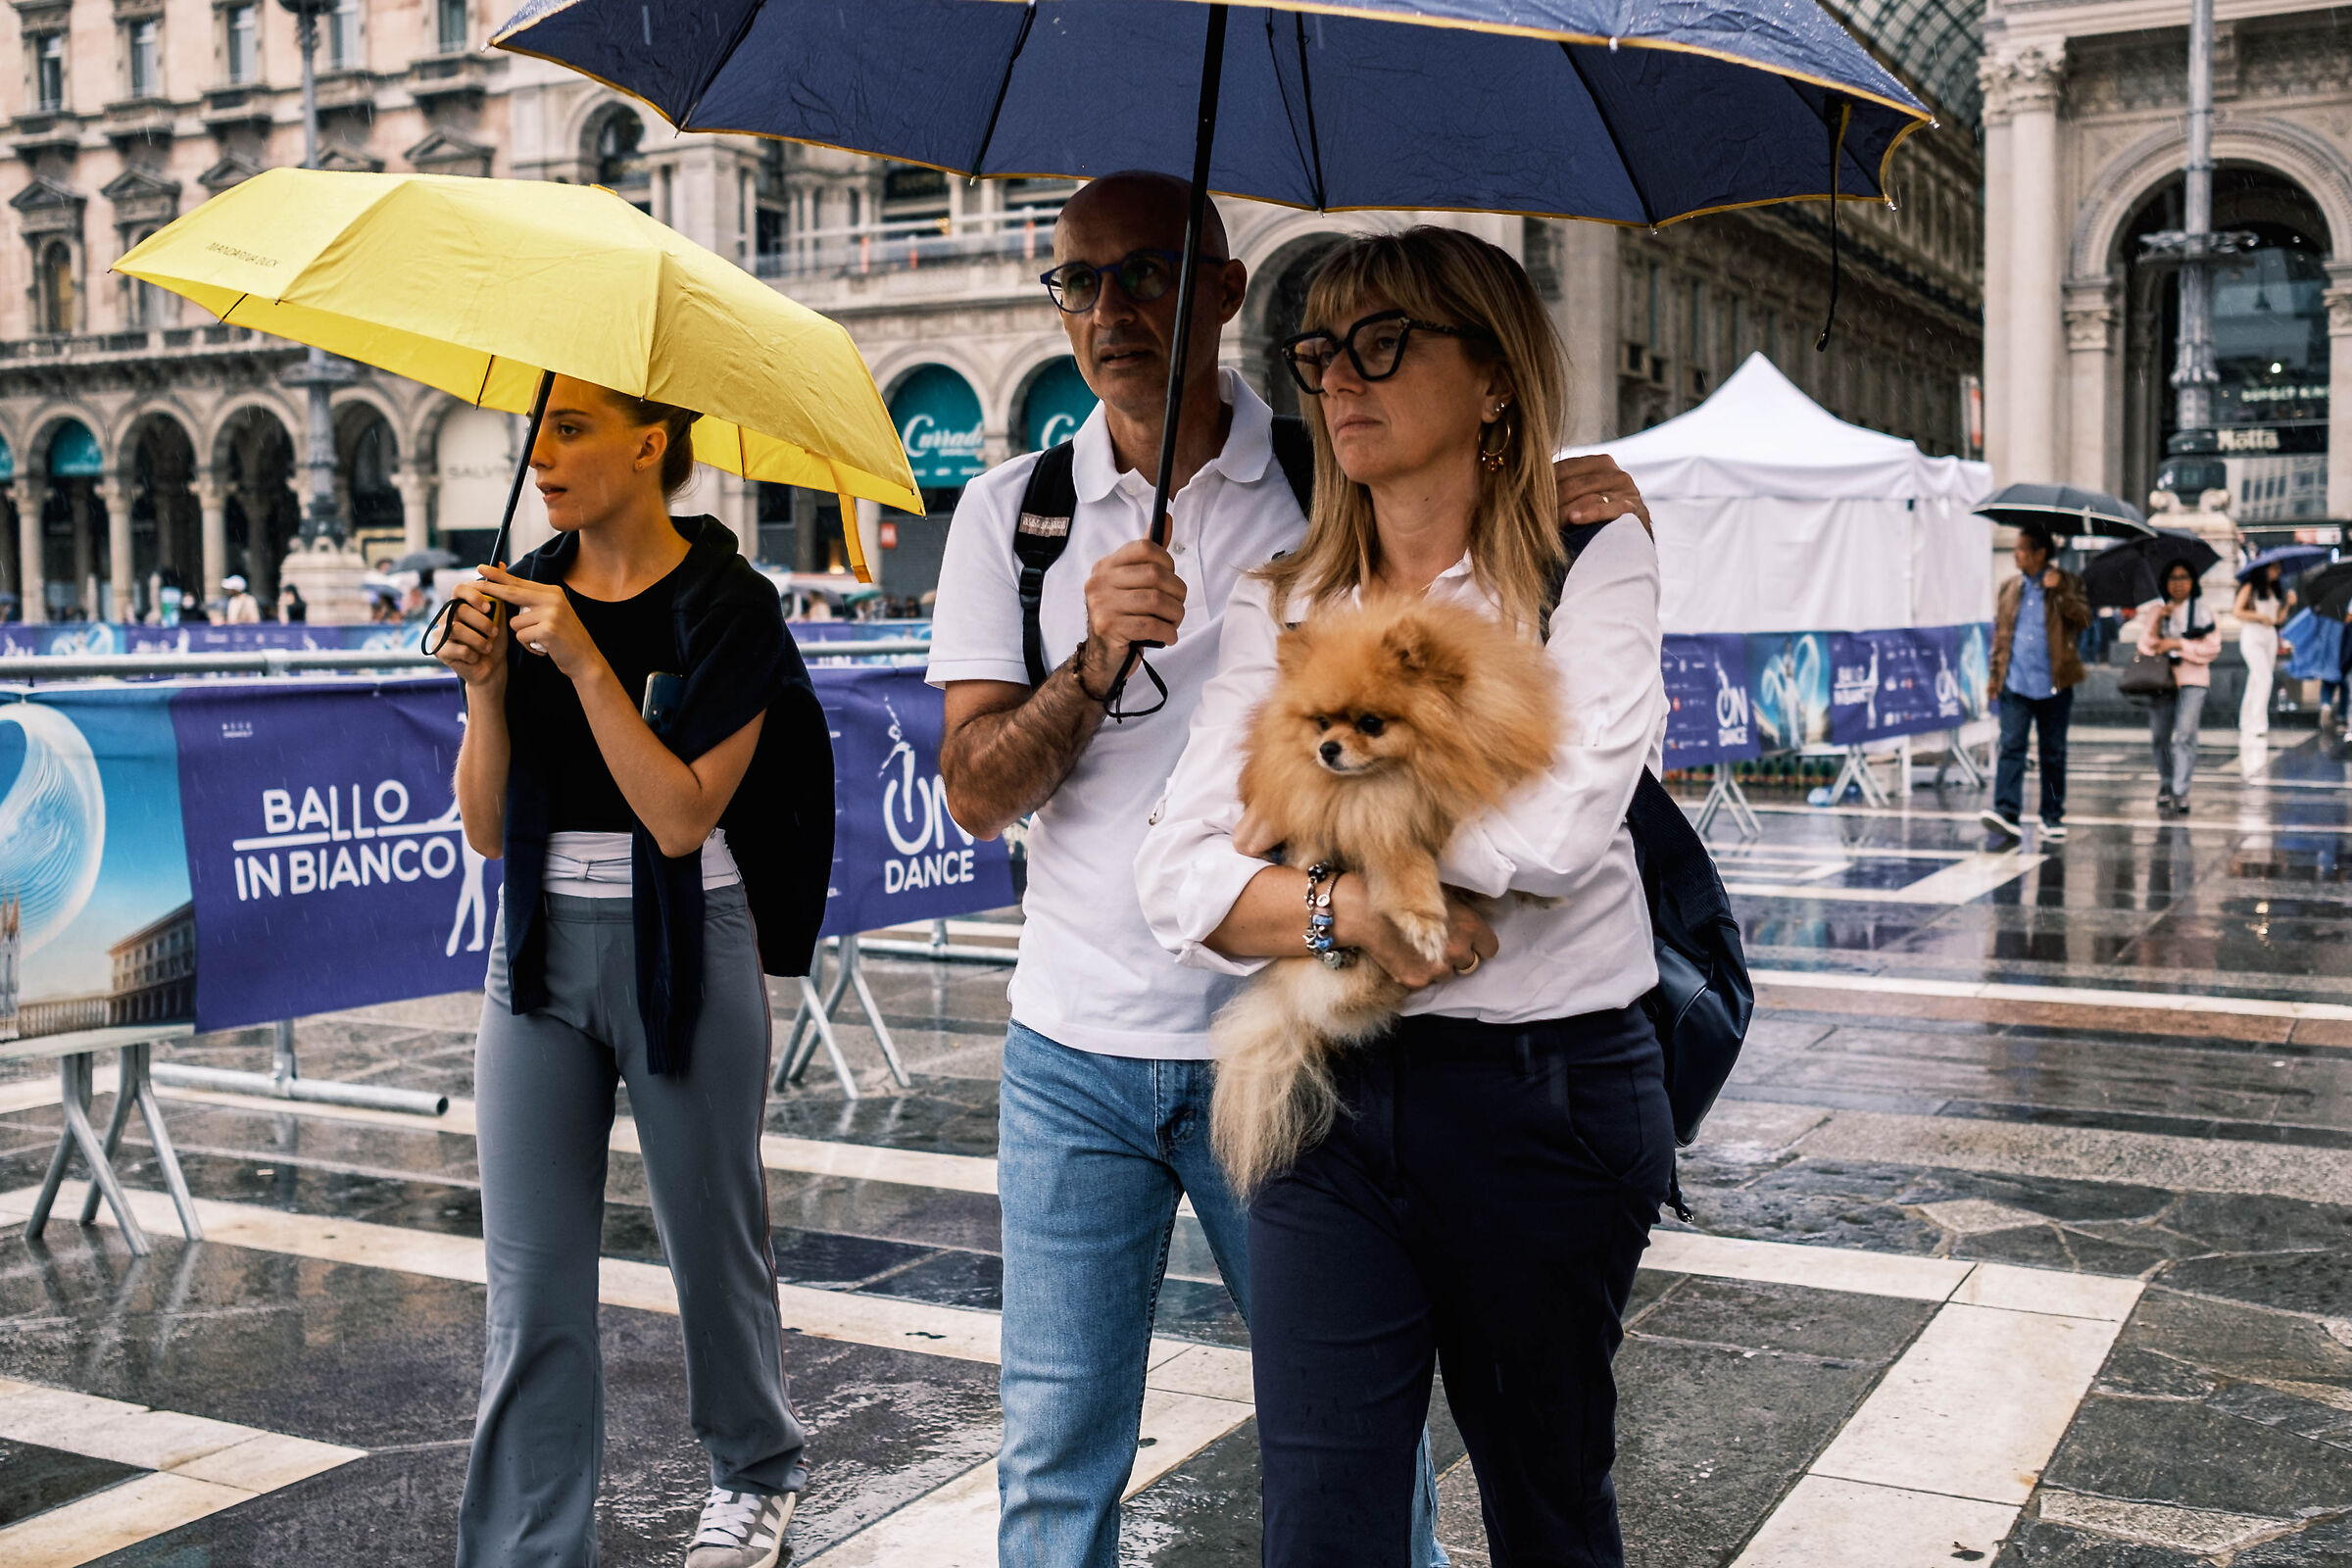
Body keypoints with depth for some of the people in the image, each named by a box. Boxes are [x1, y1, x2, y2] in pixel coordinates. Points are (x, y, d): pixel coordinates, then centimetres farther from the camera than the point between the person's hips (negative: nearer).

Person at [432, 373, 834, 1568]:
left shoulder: (727, 609, -9)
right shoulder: (525, 595, 5)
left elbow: (683, 814, -18)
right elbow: (486, 826, 3)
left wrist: (585, 662, -22)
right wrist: (485, 684, -11)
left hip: (684, 953, -4)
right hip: (541, 954, 4)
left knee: (711, 1239, 12)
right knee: (532, 1284, 3)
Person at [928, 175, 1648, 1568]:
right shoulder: (1012, 511, 3)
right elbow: (976, 796, -3)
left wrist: (1558, 495, -15)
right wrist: (1097, 655, -21)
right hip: (1073, 1049, 2)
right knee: (1057, 1452, 9)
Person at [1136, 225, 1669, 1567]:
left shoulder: (1594, 562, -2)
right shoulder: (1281, 606, 8)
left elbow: (1556, 828, -19)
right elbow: (1178, 874, -2)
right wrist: (1347, 908, -19)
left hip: (1546, 1092, -2)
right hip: (1327, 1100, 3)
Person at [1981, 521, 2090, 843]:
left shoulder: (2068, 584, 3)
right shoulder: (2009, 587, 13)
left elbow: (2083, 618, -11)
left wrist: (2058, 590, -19)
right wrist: (1995, 673, 10)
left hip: (2054, 684, -2)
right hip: (2015, 683, 2)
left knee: (2054, 752, 7)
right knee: (2011, 745, -11)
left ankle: (2053, 817, 16)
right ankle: (2006, 812, -17)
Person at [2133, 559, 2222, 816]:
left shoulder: (2203, 610, 6)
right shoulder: (2155, 609, 11)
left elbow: (2212, 647, 2)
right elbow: (2146, 646, 1)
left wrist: (2178, 644, -8)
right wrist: (2157, 618, -11)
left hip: (2192, 681, -2)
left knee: (2184, 735, -14)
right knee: (2160, 736, 5)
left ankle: (2180, 793, -14)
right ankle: (2165, 785, 24)